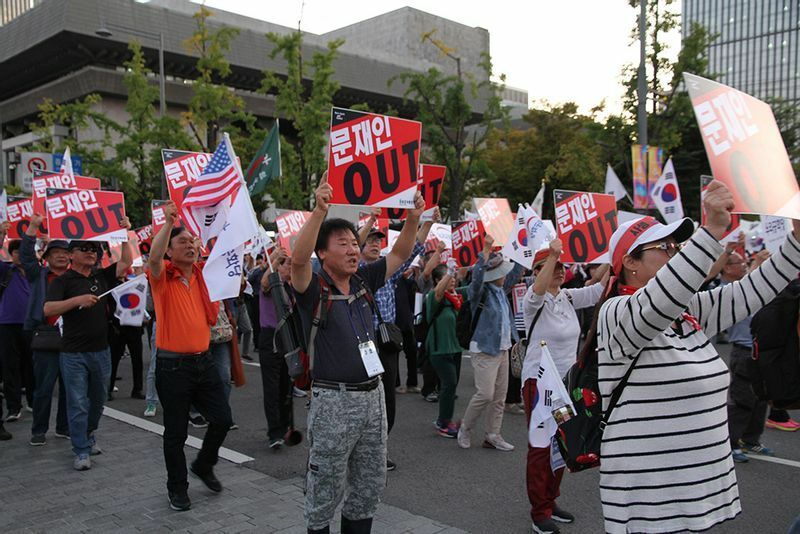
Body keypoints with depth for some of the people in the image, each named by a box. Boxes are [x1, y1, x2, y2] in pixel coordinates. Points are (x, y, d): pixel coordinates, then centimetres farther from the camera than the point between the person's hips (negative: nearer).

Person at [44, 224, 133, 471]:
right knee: (78, 404, -1)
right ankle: (81, 451, 8)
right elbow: (48, 309, -16)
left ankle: (89, 435, 37)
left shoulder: (101, 276, 9)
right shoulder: (62, 281, -5)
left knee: (98, 400, 16)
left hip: (101, 350, 5)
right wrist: (78, 300, -26)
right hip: (74, 353, -5)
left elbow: (126, 262, 5)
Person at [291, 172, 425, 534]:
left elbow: (399, 255, 9)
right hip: (334, 399, -6)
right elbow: (298, 259, -30)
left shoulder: (363, 281, 7)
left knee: (369, 486, 17)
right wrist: (319, 210, -40)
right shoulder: (314, 288, -10)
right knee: (325, 490, 7)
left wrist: (413, 217, -8)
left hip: (372, 395, 6)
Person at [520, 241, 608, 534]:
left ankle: (550, 501, 31)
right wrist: (553, 254, -40)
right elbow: (538, 290, -36)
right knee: (541, 446, 1)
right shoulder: (534, 300, -13)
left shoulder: (569, 297, 6)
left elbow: (600, 286, 2)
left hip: (566, 379, 7)